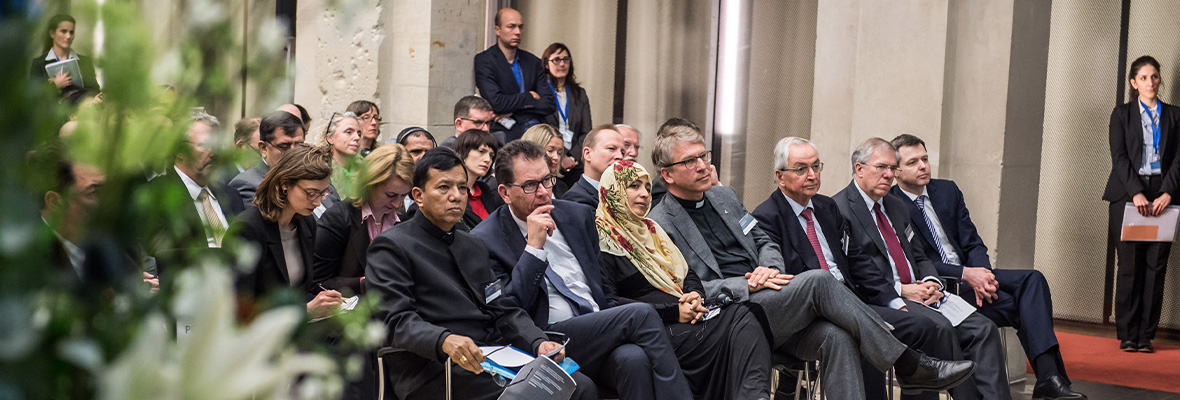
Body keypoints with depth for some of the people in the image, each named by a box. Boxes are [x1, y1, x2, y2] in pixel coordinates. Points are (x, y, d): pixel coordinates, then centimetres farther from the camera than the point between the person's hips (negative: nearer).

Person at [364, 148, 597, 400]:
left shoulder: (474, 247, 26)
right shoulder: (392, 247, 2)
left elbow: (503, 310, 18)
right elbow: (396, 320, -11)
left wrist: (538, 342, -3)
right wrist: (444, 341, -31)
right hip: (436, 369, -7)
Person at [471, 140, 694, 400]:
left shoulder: (578, 216, 16)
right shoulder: (486, 240, -2)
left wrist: (615, 325, 4)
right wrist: (534, 247, -15)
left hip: (600, 330, 5)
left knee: (634, 357, -32)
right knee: (642, 314, -25)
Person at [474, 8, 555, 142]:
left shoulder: (533, 62, 16)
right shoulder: (484, 60, 2)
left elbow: (550, 104, 8)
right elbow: (495, 102, -11)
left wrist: (513, 110, -4)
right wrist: (529, 97, 1)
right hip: (506, 135, -5)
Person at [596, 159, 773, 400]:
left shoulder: (650, 229, 24)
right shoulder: (601, 239, -2)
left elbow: (688, 274, 24)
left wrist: (695, 295, -2)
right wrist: (672, 312, -15)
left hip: (685, 316, 7)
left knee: (740, 315, -23)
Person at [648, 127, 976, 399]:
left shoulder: (725, 197, 21)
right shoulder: (660, 225, -1)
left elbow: (765, 243, 24)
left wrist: (769, 269, -1)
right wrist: (745, 285, -16)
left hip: (767, 307, 7)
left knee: (836, 336, -24)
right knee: (817, 281, -27)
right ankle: (909, 365, -20)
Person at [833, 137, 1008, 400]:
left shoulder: (897, 206, 23)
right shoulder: (839, 209, -4)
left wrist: (930, 281, 0)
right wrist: (900, 290, -17)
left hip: (919, 293, 8)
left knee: (982, 328, -13)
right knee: (941, 328, -32)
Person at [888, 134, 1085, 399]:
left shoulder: (948, 190, 15)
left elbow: (973, 243, 11)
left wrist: (981, 273, -11)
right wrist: (965, 275, -22)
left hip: (970, 273, 7)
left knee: (1032, 279, -20)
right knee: (1018, 305, -27)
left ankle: (1048, 377, -31)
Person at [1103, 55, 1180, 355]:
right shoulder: (1122, 114, 8)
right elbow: (1119, 156, -2)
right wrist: (1137, 193, -14)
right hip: (1128, 195, -2)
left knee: (1156, 266, -2)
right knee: (1129, 265, -4)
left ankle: (1146, 335, 2)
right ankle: (1128, 336, 0)